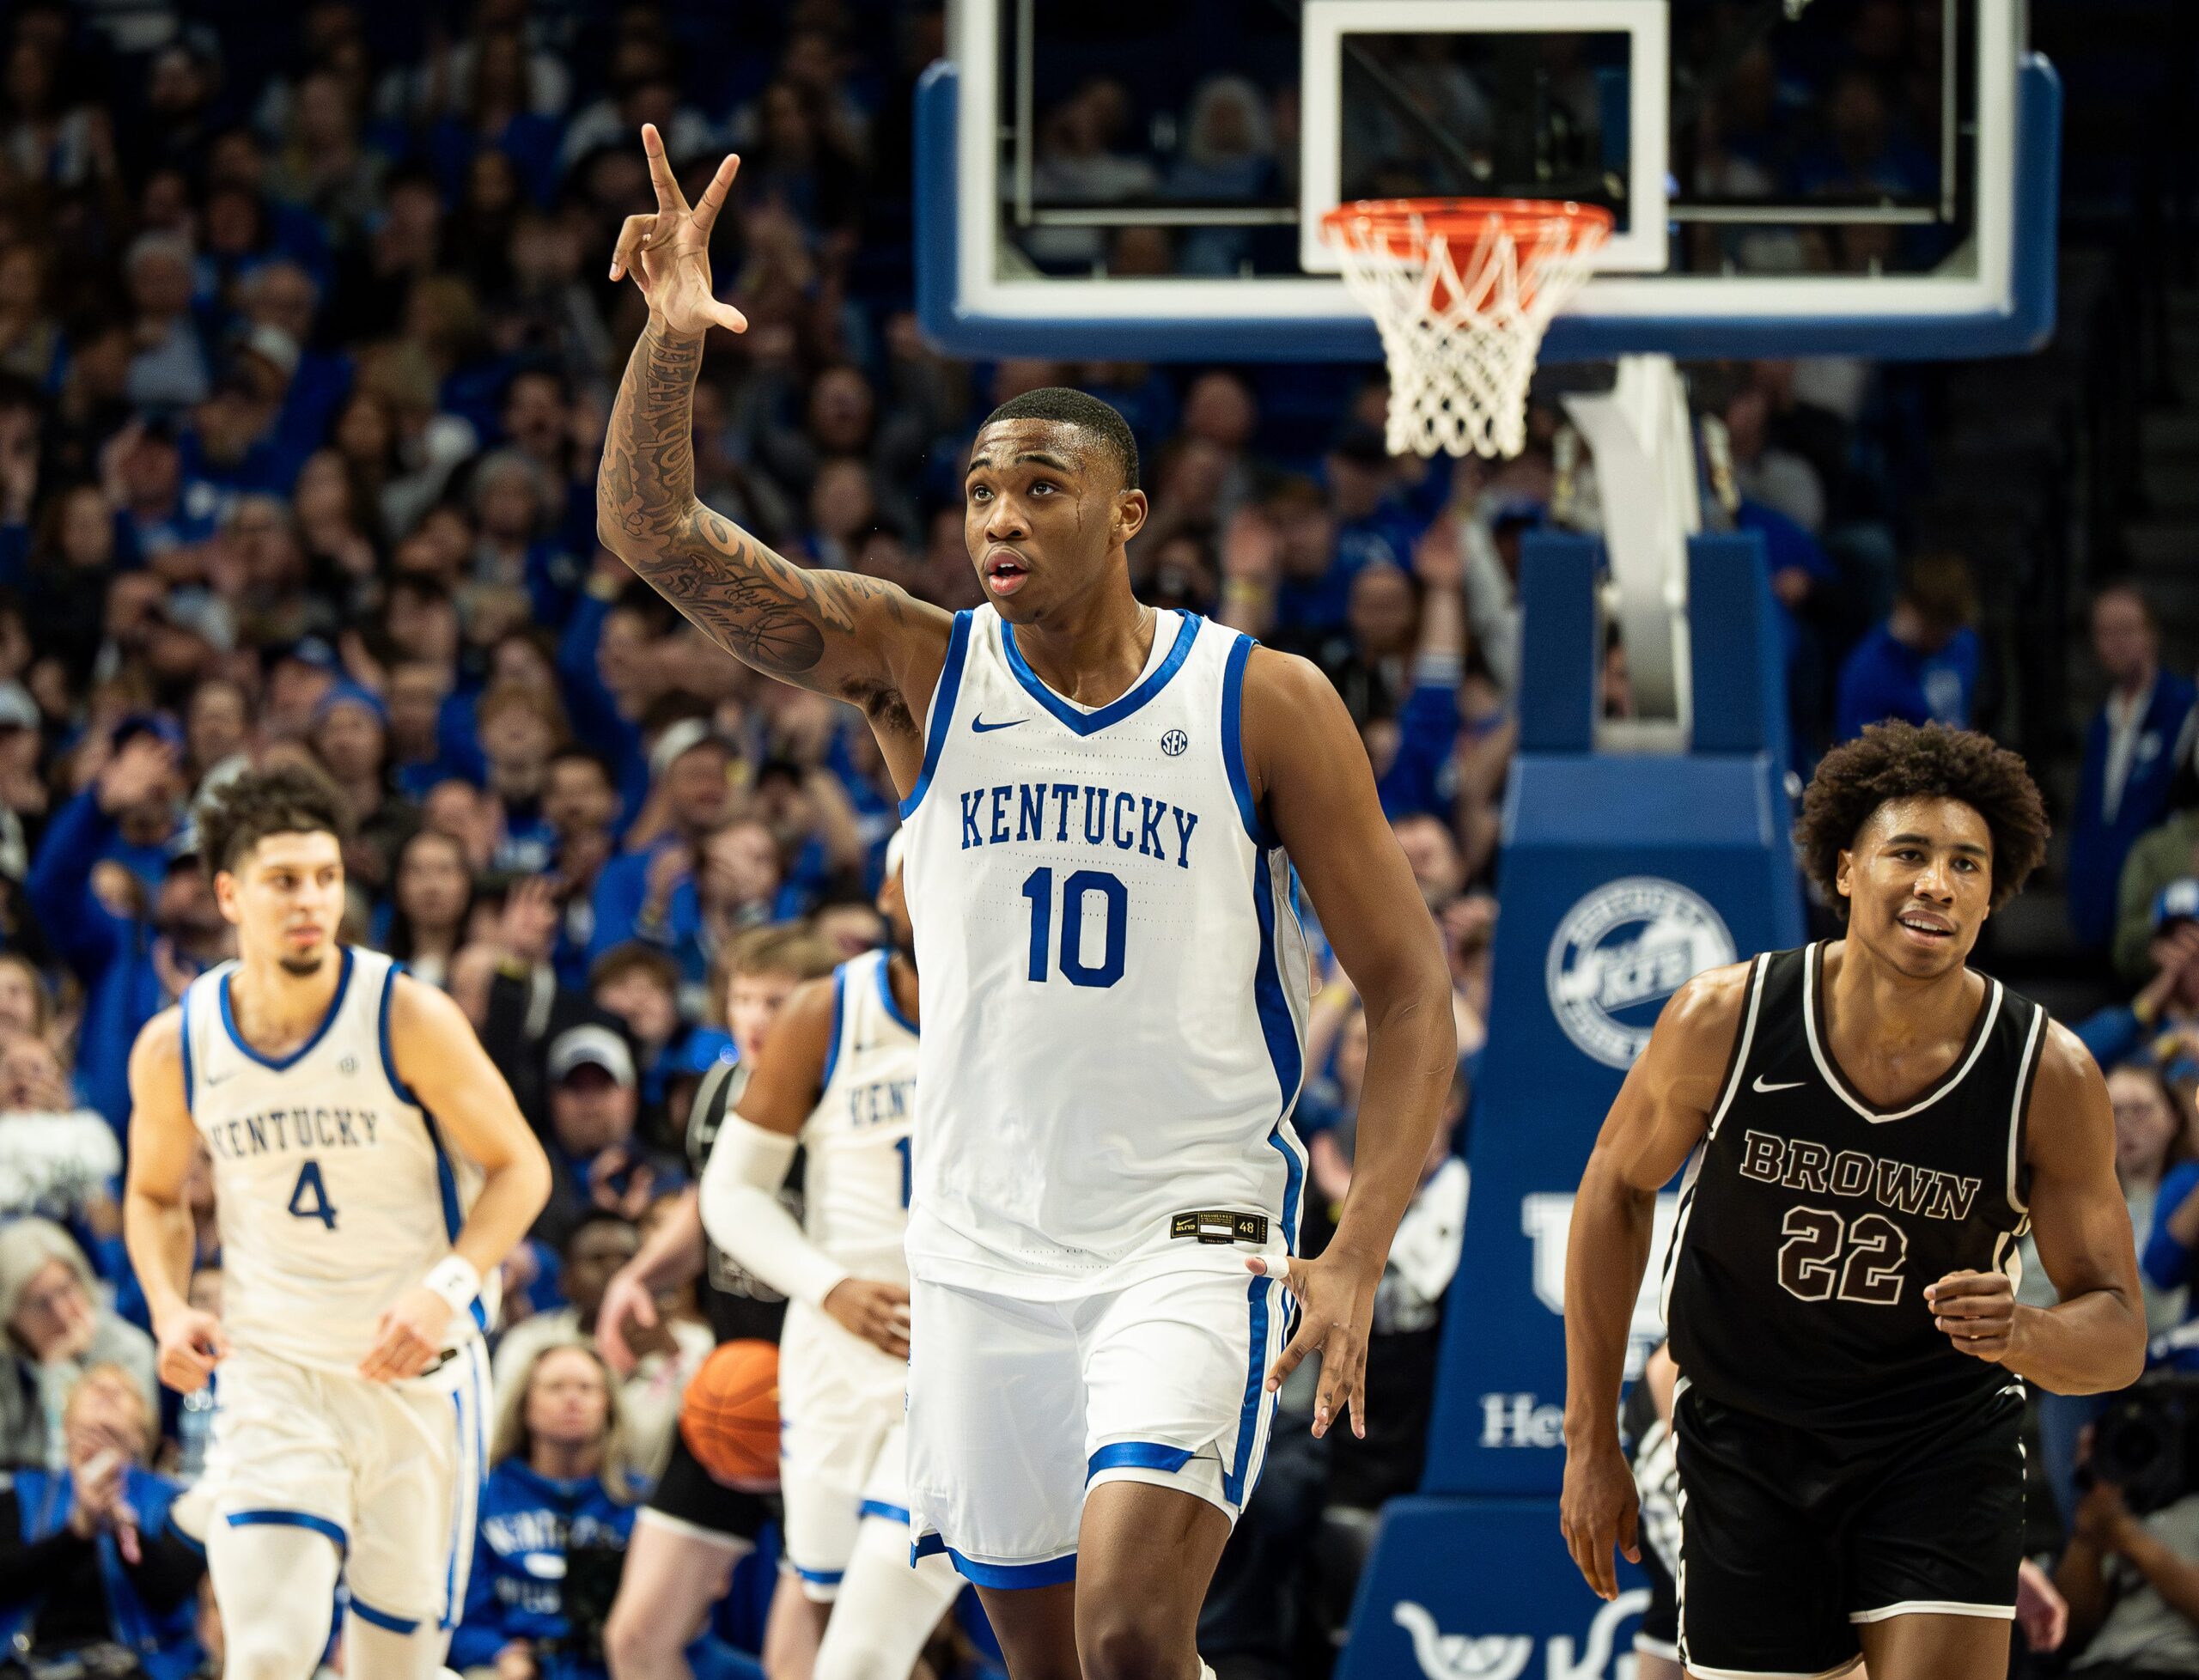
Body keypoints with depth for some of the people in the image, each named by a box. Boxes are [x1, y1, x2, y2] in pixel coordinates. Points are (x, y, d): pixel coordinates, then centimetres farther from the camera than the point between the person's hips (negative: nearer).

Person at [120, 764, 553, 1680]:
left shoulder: (409, 1019, -12)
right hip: (272, 1372, 1)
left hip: (418, 1370, -1)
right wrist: (169, 1310, -4)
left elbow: (519, 1167, -4)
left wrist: (447, 1289, -20)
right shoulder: (175, 1047, -4)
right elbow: (155, 1193, 15)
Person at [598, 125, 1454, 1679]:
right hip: (984, 1248, 4)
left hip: (1192, 1241, -4)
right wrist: (671, 342, -29)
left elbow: (1412, 990, -2)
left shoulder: (1263, 706, -4)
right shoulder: (916, 667, 2)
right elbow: (655, 533, -9)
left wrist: (1357, 1260, -13)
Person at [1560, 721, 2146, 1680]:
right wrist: (1592, 1441, 3)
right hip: (1745, 1448, 1)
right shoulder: (1723, 1022, -16)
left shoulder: (2049, 1078, -16)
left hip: (1944, 1448, -1)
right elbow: (1617, 1187, 2)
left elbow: (2119, 1333, -11)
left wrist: (2023, 1336, -36)